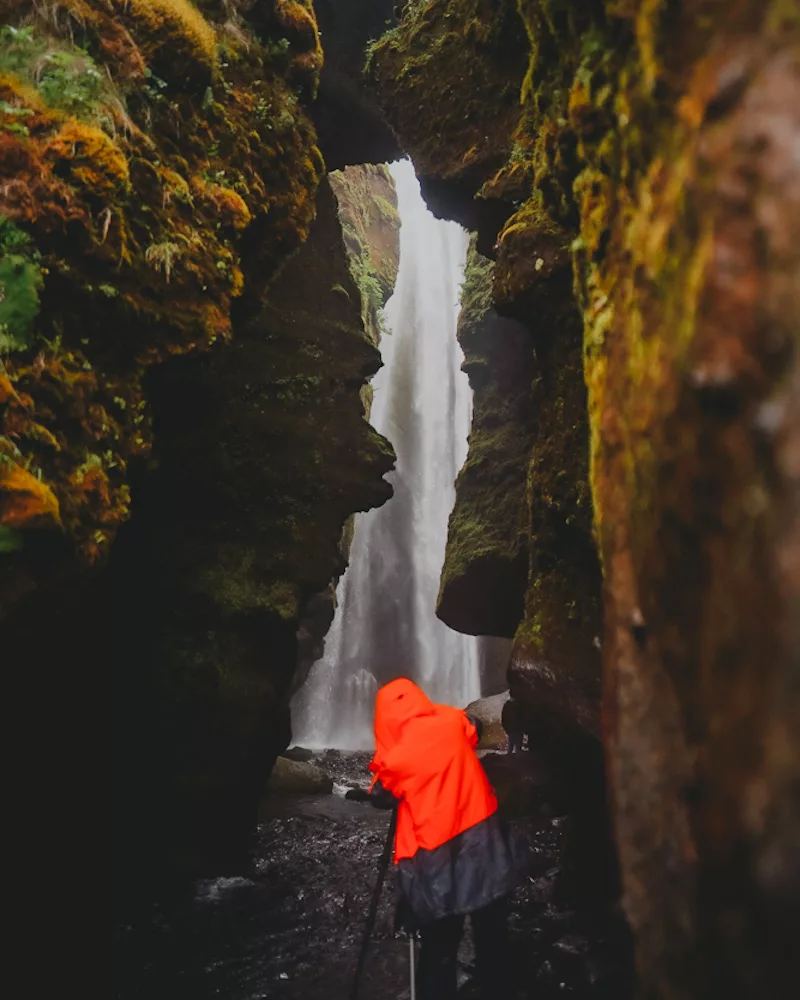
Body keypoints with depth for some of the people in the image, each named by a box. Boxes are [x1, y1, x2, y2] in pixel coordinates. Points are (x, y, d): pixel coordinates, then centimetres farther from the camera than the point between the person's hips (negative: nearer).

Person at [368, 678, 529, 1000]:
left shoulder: (396, 755, -11)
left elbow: (380, 798, 6)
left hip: (437, 862, -3)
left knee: (438, 951, 10)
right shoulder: (453, 722, -3)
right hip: (485, 842, 3)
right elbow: (474, 734, 21)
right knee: (493, 941, 17)